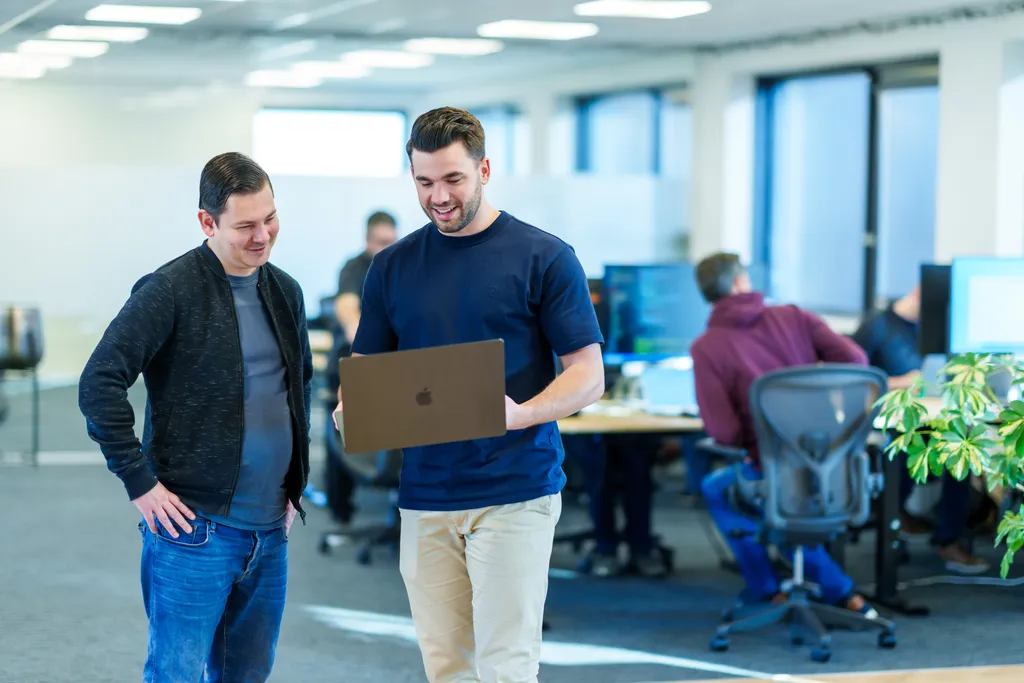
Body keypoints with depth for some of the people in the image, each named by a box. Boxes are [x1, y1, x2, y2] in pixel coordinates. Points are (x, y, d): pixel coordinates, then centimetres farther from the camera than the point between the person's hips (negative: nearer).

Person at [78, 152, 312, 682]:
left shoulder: (284, 291, 10)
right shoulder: (171, 290, -11)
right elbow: (98, 384, -15)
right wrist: (139, 482, -16)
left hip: (270, 530, 6)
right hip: (195, 525, -6)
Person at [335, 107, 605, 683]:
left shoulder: (545, 257, -2)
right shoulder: (393, 267, 10)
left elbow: (589, 375, -3)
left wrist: (522, 414, -22)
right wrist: (352, 410, -9)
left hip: (515, 492, -4)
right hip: (425, 497, 4)